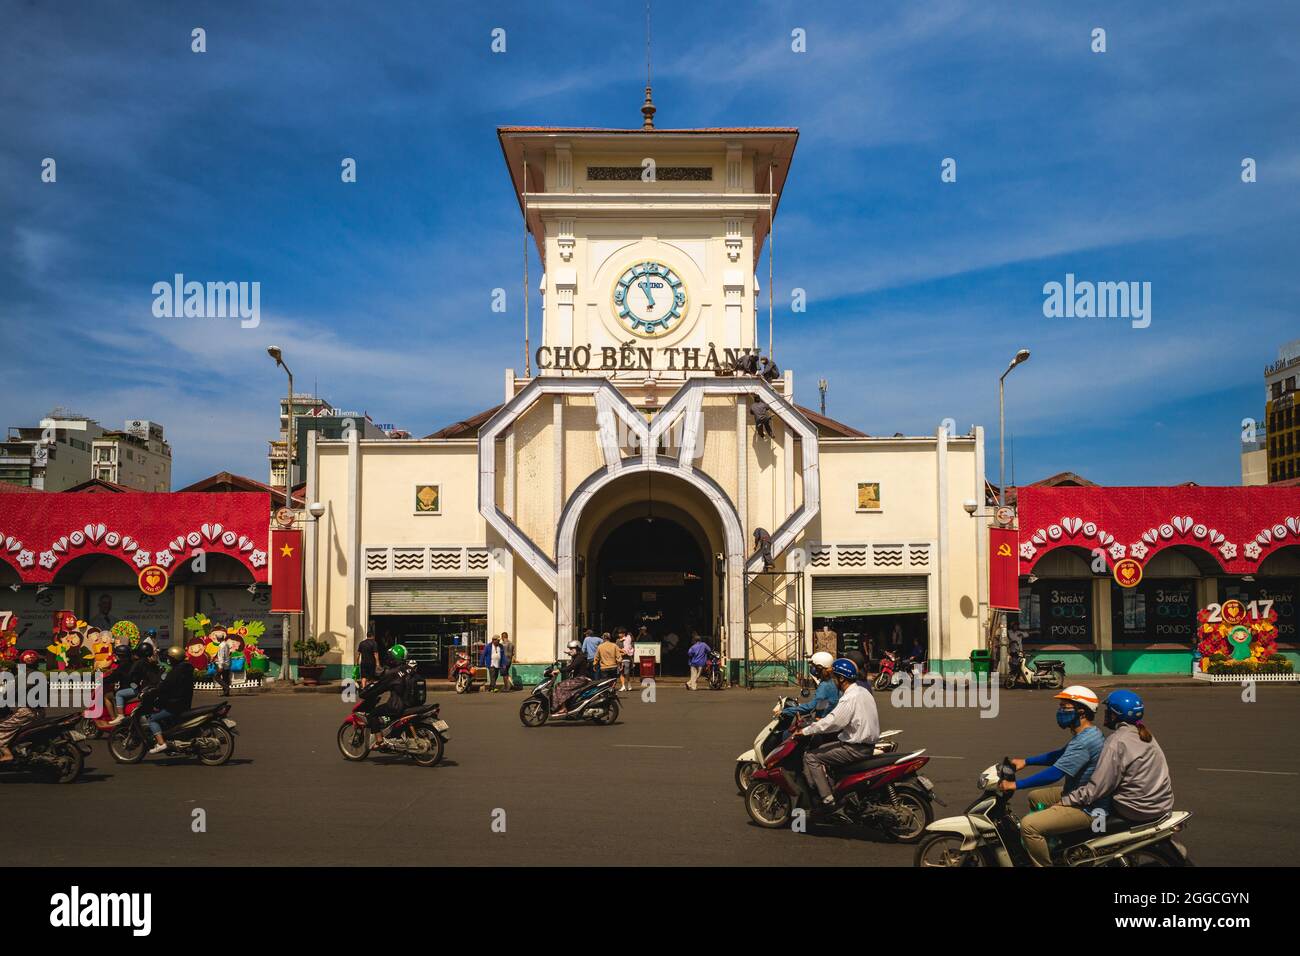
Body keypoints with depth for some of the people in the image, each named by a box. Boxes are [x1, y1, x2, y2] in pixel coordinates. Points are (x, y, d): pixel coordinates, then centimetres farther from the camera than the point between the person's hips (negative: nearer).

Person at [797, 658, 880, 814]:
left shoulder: (851, 698, -20)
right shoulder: (861, 691, 12)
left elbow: (833, 722, -24)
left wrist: (806, 731, -15)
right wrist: (824, 721, 17)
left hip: (855, 748, -10)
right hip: (866, 743, 10)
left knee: (810, 756, -8)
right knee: (821, 746, 22)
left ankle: (827, 799, -13)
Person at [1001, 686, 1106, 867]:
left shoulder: (1084, 742, -26)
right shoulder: (1088, 734, 8)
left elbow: (1054, 773, -28)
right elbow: (1058, 755, 21)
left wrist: (1015, 784, -24)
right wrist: (1026, 761, 15)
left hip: (1086, 809, -11)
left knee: (1029, 825, -21)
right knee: (1033, 796, 24)